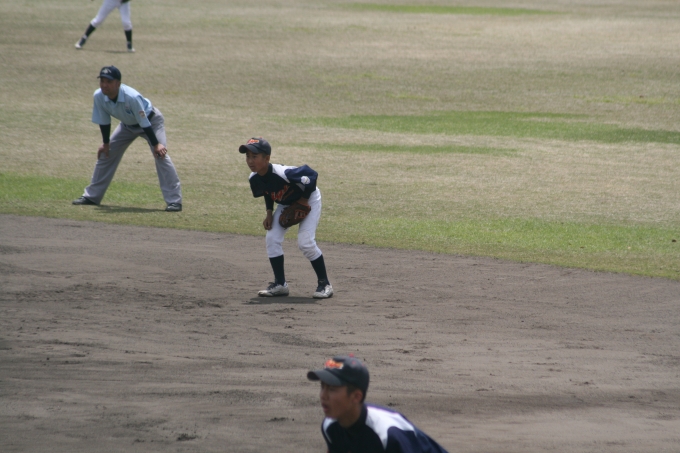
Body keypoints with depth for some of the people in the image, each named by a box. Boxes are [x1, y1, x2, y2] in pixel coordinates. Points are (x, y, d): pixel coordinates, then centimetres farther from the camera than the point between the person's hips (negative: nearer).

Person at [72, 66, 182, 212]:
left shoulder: (132, 97, -39)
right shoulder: (99, 96, -24)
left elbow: (144, 122, -32)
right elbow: (104, 121, -8)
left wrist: (156, 144, -30)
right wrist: (106, 143, -1)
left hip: (151, 120, -6)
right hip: (127, 125, 6)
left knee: (161, 155, -22)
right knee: (106, 154, 6)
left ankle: (174, 200, -21)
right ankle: (92, 196, 19)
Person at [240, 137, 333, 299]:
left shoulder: (283, 173, -39)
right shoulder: (254, 178, -15)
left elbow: (311, 175, -32)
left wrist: (303, 200, -23)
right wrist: (269, 213, -8)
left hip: (308, 200, -7)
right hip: (285, 204, 7)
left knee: (305, 242, -17)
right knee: (272, 239, -5)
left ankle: (324, 283, -1)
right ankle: (280, 284, 7)